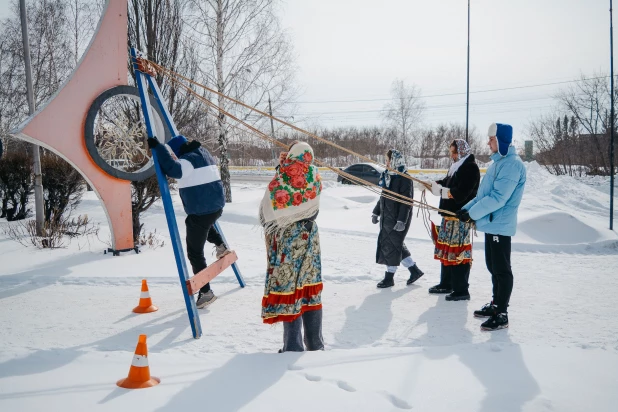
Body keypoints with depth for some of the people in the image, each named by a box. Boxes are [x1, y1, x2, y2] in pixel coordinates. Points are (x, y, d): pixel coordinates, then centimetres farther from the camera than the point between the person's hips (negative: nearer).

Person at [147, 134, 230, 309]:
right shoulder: (205, 154, 13)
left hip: (201, 213, -9)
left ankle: (205, 292, 3)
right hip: (217, 207, 9)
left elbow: (174, 170, -34)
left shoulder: (189, 159, -15)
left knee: (195, 253, 2)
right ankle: (220, 244, 25)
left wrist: (158, 148, -27)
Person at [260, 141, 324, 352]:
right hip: (309, 237, 4)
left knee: (289, 292, 2)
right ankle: (315, 344, 21)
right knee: (310, 291, 13)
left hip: (286, 241, -4)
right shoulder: (314, 178, -6)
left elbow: (266, 215, -7)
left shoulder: (280, 181, -16)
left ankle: (293, 347, 6)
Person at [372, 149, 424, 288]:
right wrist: (376, 212, 17)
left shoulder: (404, 178, -14)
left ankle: (389, 277, 10)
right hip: (387, 217, 9)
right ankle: (414, 270, 25)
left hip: (398, 218, -9)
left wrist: (402, 220, -22)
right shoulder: (388, 176, 12)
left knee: (392, 245, -3)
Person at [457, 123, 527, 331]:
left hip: (500, 225, -10)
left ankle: (501, 314, 1)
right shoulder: (498, 162, 16)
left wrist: (473, 213, -17)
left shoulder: (512, 164, -17)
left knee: (501, 270, -4)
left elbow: (498, 198, -24)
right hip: (491, 223, 10)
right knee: (493, 267, 18)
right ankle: (496, 304, 30)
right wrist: (467, 208, 7)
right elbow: (483, 193, 20)